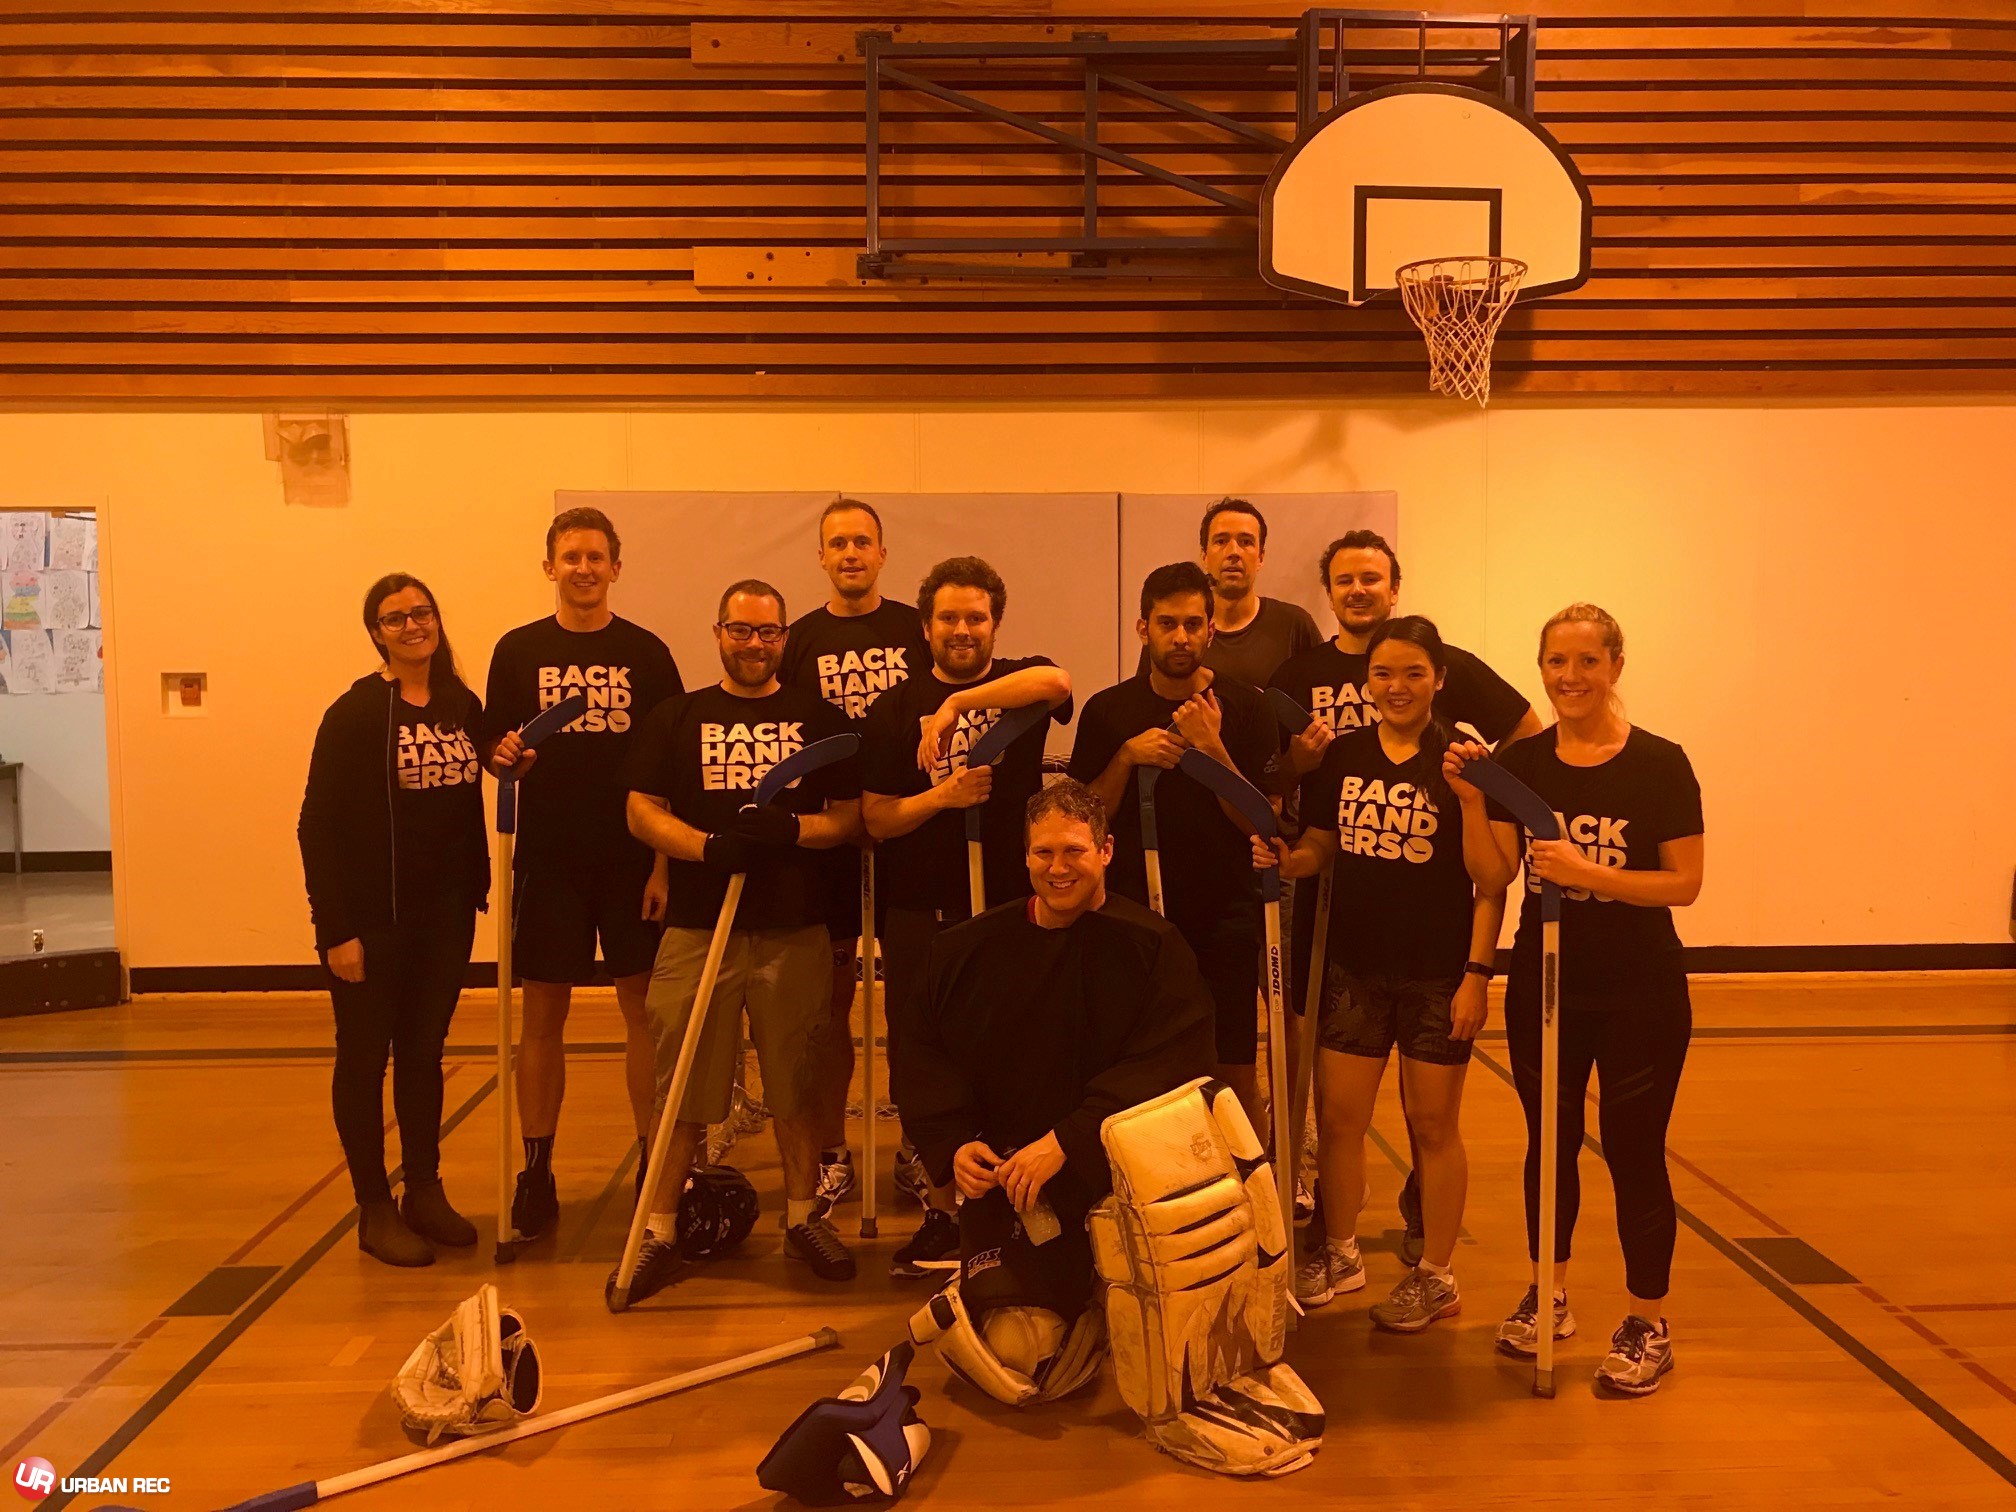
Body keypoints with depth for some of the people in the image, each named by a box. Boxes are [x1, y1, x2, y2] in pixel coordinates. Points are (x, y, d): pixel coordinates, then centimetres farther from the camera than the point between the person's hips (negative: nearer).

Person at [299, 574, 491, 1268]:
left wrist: (475, 891, 2)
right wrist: (336, 929, -16)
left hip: (445, 917, 5)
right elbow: (318, 825, -12)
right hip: (373, 918, -5)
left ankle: (425, 1193, 28)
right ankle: (375, 1210, 18)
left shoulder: (463, 707, 5)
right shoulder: (355, 713, -10)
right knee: (365, 1059, 7)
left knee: (425, 1054, 15)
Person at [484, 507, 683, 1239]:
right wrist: (505, 757, -17)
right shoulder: (518, 651, 5)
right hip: (548, 857, 1)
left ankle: (654, 1165, 14)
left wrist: (666, 862, -5)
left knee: (643, 1007, 4)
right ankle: (537, 1171, 17)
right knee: (542, 1014, 6)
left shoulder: (646, 653, 2)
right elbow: (497, 755, 8)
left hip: (633, 857, -1)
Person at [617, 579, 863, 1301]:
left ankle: (804, 1217, 24)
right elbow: (641, 810, 1)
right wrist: (709, 846, -16)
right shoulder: (676, 717, 9)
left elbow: (850, 815, 6)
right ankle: (658, 1233, 14)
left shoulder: (819, 719, 9)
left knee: (800, 1084, 9)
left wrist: (791, 828, -14)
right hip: (697, 927, 0)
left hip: (795, 930, 1)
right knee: (683, 1091, 3)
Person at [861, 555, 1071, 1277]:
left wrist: (957, 704, -29)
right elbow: (875, 819, 4)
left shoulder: (1021, 683, 4)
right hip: (922, 912, 2)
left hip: (1012, 906, -1)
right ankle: (944, 1211, 20)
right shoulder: (896, 709, 8)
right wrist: (941, 796, -13)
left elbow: (1057, 681, -23)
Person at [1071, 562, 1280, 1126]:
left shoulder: (1246, 708, -1)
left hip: (1224, 916, -1)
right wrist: (1127, 756, -12)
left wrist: (1212, 747, -18)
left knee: (1237, 1075, 3)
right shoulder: (1108, 711, 3)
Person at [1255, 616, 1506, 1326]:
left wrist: (1478, 972, -13)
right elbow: (1319, 849, 10)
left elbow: (1492, 882, -9)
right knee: (1337, 1115, 10)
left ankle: (1436, 1276, 26)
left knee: (1432, 1123, 9)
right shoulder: (1341, 756, 3)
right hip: (1356, 965, 4)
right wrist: (1284, 859, -11)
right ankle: (1339, 1254, 31)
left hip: (1439, 973, -4)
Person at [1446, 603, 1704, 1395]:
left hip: (1639, 995, -3)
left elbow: (1685, 883, -11)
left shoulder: (1660, 764, -9)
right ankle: (1548, 1294, 34)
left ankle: (1648, 1324, 21)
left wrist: (1589, 873, -22)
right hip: (1543, 985, 3)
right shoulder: (1519, 762, 0)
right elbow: (1494, 872, -5)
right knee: (1549, 1143, 16)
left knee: (1633, 1152, 4)